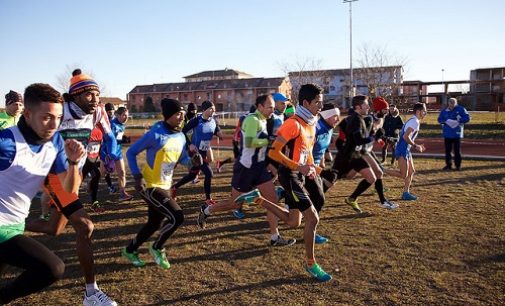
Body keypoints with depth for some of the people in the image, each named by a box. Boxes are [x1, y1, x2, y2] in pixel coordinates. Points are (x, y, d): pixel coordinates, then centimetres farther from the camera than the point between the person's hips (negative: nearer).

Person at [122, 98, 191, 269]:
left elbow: (182, 158, 15)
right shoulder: (155, 135, -20)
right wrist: (137, 176, -19)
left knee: (155, 223, 16)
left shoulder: (181, 137, 2)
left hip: (165, 186, 8)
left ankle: (130, 250, 39)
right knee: (177, 217, -17)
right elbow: (131, 153, -11)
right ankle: (157, 248, 9)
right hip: (151, 187, -8)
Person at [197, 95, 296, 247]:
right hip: (246, 168, -9)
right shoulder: (252, 120, -19)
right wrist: (269, 140, -22)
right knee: (235, 203, 5)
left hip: (259, 166, 9)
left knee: (273, 199, 2)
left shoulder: (263, 121, 11)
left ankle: (275, 238, 9)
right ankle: (206, 210, 29)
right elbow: (250, 142, -31)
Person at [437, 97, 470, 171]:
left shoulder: (461, 109, -4)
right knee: (448, 150, 7)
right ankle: (448, 165, 17)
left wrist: (458, 121, -18)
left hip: (457, 134, -2)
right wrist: (446, 121, -15)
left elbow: (467, 118, -6)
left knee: (457, 150, 2)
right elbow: (440, 119, 4)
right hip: (447, 134, 3)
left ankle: (458, 165, 12)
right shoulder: (444, 111, 2)